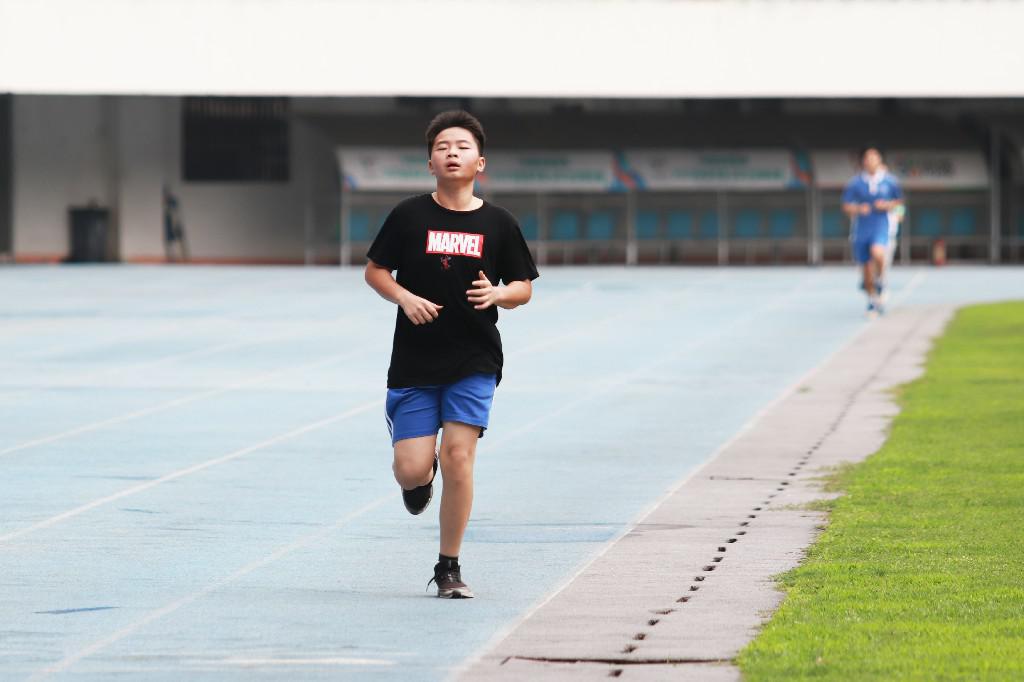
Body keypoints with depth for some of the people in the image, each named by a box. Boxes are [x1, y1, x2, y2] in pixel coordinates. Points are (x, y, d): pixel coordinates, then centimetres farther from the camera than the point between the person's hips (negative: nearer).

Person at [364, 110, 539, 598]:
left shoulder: (498, 224, 1)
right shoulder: (409, 216, -1)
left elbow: (524, 287, 9)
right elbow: (374, 270, 7)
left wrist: (498, 294, -13)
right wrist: (405, 298, -12)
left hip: (474, 361, 0)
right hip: (415, 361, 0)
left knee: (458, 457, -10)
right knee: (411, 468, -6)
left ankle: (449, 568, 4)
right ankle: (421, 476, 35)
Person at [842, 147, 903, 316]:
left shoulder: (889, 181, 2)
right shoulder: (855, 183, 1)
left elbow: (899, 201, 14)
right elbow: (846, 207, 4)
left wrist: (888, 205, -7)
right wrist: (858, 209, -17)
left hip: (881, 227, -2)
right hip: (861, 230, 2)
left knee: (877, 253, -32)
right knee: (866, 268, 5)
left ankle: (879, 281, -6)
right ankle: (872, 302, 24)